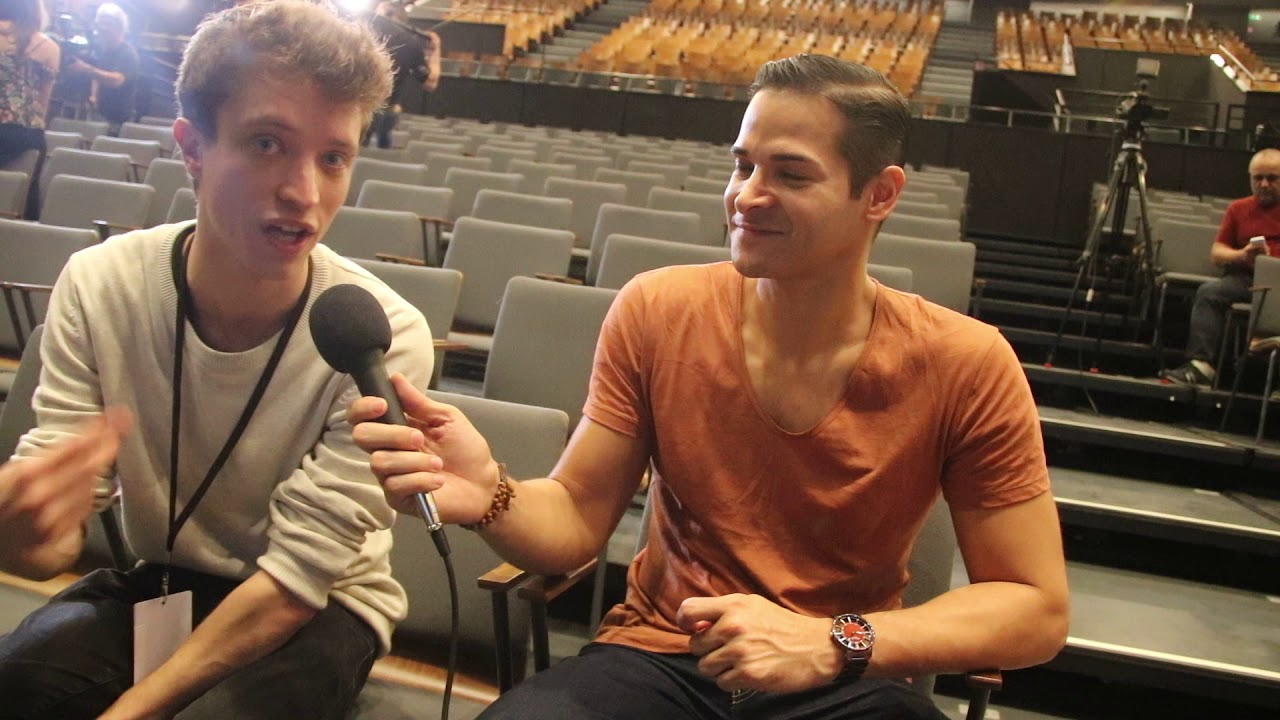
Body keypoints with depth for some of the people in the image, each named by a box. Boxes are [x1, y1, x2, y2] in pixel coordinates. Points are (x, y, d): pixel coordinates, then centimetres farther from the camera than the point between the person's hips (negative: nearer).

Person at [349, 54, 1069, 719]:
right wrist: (491, 496, -27)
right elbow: (577, 522, -4)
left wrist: (833, 644, -22)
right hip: (658, 657, 1)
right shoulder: (656, 312, -7)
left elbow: (1037, 609, -8)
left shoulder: (964, 367, -11)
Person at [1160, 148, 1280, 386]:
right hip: (1247, 278, 3)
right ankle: (1200, 363, -34)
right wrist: (1242, 255, -5)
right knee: (1208, 292, -25)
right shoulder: (1238, 209, 20)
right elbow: (1216, 253, 16)